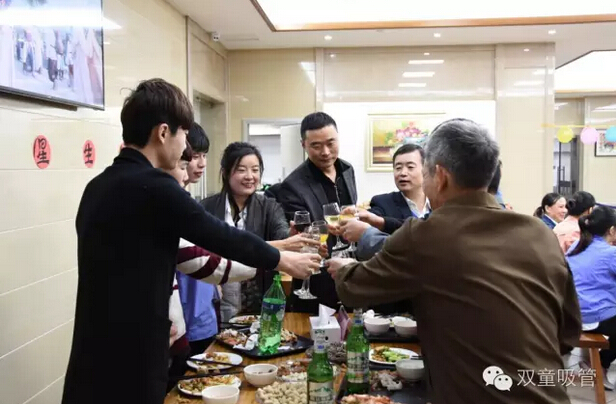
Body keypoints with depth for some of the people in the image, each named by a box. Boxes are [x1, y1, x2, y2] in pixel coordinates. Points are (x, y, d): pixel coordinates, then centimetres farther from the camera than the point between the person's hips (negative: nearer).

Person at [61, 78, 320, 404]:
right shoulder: (152, 186, -19)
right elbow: (222, 236, -10)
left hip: (95, 360, 8)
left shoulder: (99, 186, 8)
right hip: (128, 367, -8)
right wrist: (283, 260, 5)